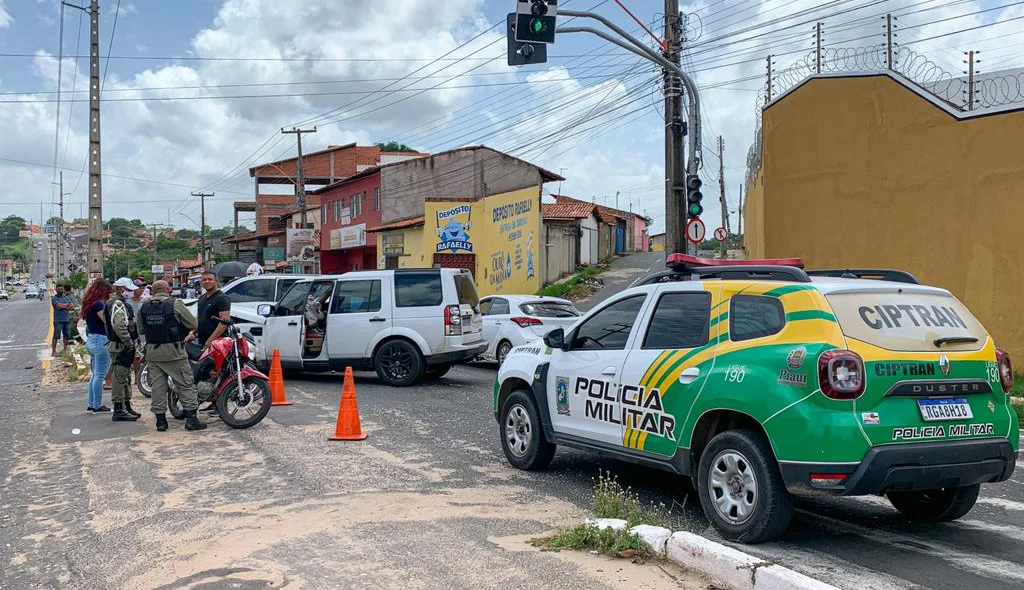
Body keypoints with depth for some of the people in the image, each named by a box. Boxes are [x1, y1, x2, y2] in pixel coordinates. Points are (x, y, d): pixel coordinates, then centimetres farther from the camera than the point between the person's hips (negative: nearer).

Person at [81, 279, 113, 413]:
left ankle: (91, 405, 20)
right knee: (100, 376, -2)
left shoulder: (89, 304, 12)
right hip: (101, 341, -10)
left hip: (91, 340, 10)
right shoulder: (98, 304, -16)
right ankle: (97, 406, 2)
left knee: (95, 375, 16)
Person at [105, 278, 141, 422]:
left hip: (123, 346, 11)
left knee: (125, 377, 18)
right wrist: (129, 343, -20)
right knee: (120, 377, -8)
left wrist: (131, 342, 18)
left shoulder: (118, 303, 19)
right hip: (121, 346, -11)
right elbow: (119, 327, -27)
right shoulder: (118, 305, -16)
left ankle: (126, 406, 28)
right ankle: (119, 410, -5)